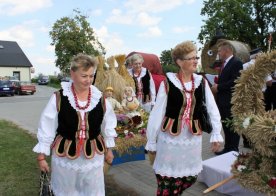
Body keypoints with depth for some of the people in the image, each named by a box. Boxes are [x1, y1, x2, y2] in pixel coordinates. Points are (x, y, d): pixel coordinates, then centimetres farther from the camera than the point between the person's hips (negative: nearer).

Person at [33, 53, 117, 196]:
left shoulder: (100, 99, -6)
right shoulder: (59, 98, -12)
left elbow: (108, 125, 7)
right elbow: (46, 127, -6)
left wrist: (108, 150, 14)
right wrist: (41, 156, -3)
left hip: (93, 155, 2)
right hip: (65, 154, -1)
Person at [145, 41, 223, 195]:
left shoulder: (202, 82, -1)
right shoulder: (168, 83, -12)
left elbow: (213, 109, 3)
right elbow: (157, 113, -8)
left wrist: (216, 134, -2)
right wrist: (151, 142, -4)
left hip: (193, 136, 4)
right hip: (170, 136, -4)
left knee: (190, 177, 17)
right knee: (167, 180, 7)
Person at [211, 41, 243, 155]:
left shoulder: (236, 63, -12)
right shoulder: (225, 64, 16)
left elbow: (235, 82, -22)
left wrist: (218, 87, -17)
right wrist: (216, 86, 0)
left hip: (231, 102, -9)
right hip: (223, 101, 9)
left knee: (233, 127, 0)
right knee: (226, 127, 15)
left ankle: (234, 151, 10)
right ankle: (227, 148, 25)